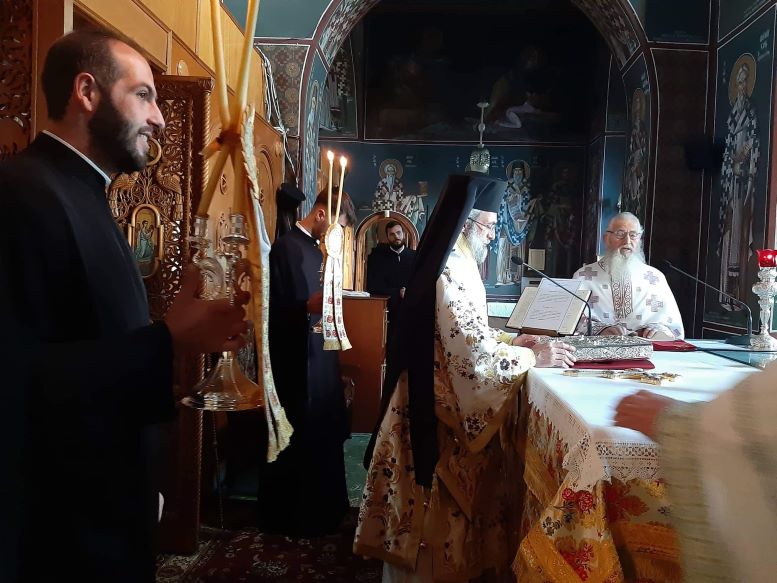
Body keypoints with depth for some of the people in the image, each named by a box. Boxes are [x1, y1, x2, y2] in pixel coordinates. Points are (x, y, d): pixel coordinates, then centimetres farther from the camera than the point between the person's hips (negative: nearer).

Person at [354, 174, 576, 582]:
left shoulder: (448, 264, 10)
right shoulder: (453, 274, -22)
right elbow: (476, 353, -26)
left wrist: (515, 340, 7)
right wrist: (535, 357, -15)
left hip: (436, 401, 10)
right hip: (444, 410, -10)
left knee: (433, 501, 21)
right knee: (440, 506, 7)